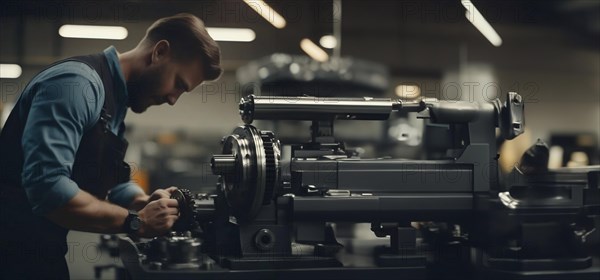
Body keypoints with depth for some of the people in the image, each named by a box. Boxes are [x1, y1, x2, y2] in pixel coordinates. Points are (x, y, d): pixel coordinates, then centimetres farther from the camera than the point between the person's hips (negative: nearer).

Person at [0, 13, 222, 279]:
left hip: (40, 252, 9)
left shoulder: (114, 98, 12)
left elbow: (110, 181, 17)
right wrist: (137, 222, -21)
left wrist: (146, 203, -4)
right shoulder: (77, 83, -19)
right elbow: (46, 187, -30)